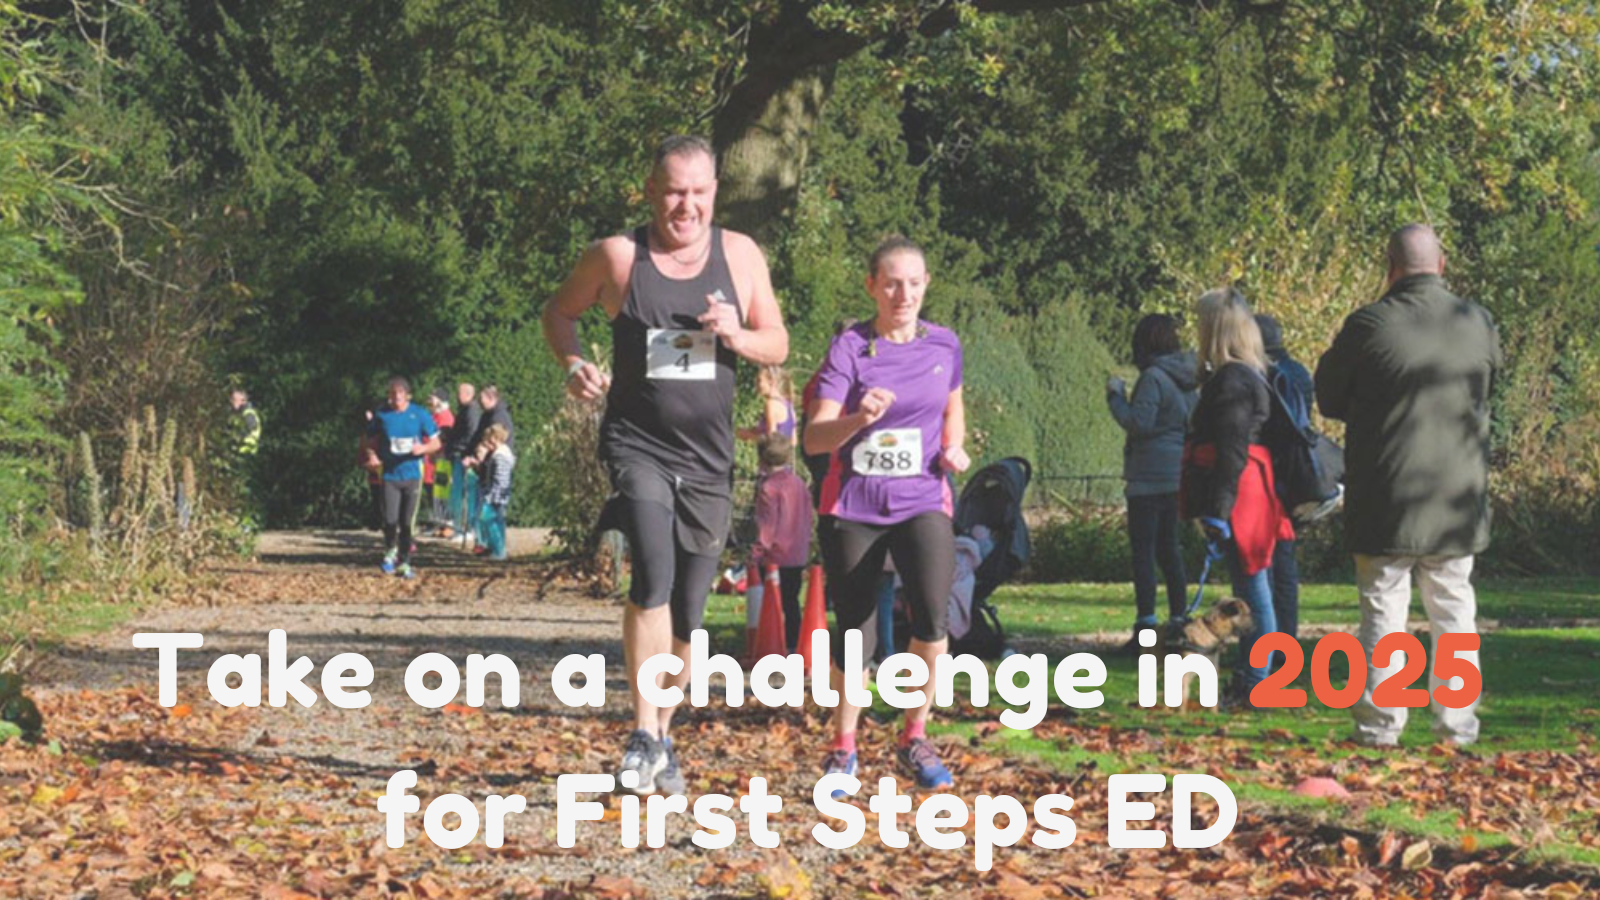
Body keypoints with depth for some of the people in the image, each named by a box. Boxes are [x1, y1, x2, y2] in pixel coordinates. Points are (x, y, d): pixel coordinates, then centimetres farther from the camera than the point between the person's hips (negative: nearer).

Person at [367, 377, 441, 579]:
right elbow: (373, 441, 15)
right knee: (390, 520, -8)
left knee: (407, 522, 1)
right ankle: (390, 551, 20)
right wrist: (378, 456, 0)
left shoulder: (419, 415, 0)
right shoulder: (382, 416, 2)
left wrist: (423, 448, -16)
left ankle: (404, 563, 13)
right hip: (390, 475, 0)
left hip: (412, 474, 0)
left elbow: (435, 443, 3)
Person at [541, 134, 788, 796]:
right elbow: (561, 311, 13)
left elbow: (778, 347, 10)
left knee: (688, 612, 10)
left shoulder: (740, 256, 4)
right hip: (637, 445, -3)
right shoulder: (617, 256, -3)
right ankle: (643, 733, -18)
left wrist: (736, 336, -12)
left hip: (708, 458, 3)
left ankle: (662, 736, 28)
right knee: (655, 574, -26)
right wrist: (573, 363, -6)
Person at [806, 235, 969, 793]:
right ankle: (843, 748, 26)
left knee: (932, 616, -22)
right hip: (853, 505, -1)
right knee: (855, 634, 6)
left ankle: (915, 737, -2)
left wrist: (954, 448, 4)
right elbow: (815, 438, -15)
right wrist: (859, 419, -34)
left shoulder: (944, 346, 3)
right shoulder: (849, 350, -7)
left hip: (922, 501, 1)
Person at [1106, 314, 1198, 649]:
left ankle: (1146, 625, -11)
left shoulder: (1153, 378, -15)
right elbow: (1194, 423, 18)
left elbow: (1139, 423, -20)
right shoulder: (1187, 379, 11)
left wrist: (1116, 396, -8)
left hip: (1150, 477, -8)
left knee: (1142, 549, -6)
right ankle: (1178, 617, 16)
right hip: (1179, 475, 8)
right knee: (1168, 547, 15)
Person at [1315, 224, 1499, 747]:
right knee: (1454, 613, 11)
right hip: (1457, 501, 3)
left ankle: (1379, 724, 6)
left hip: (1385, 502, -2)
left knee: (1383, 611, 5)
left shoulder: (1368, 326, -12)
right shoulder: (1479, 325, -2)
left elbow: (1328, 398, 0)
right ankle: (1458, 725, 12)